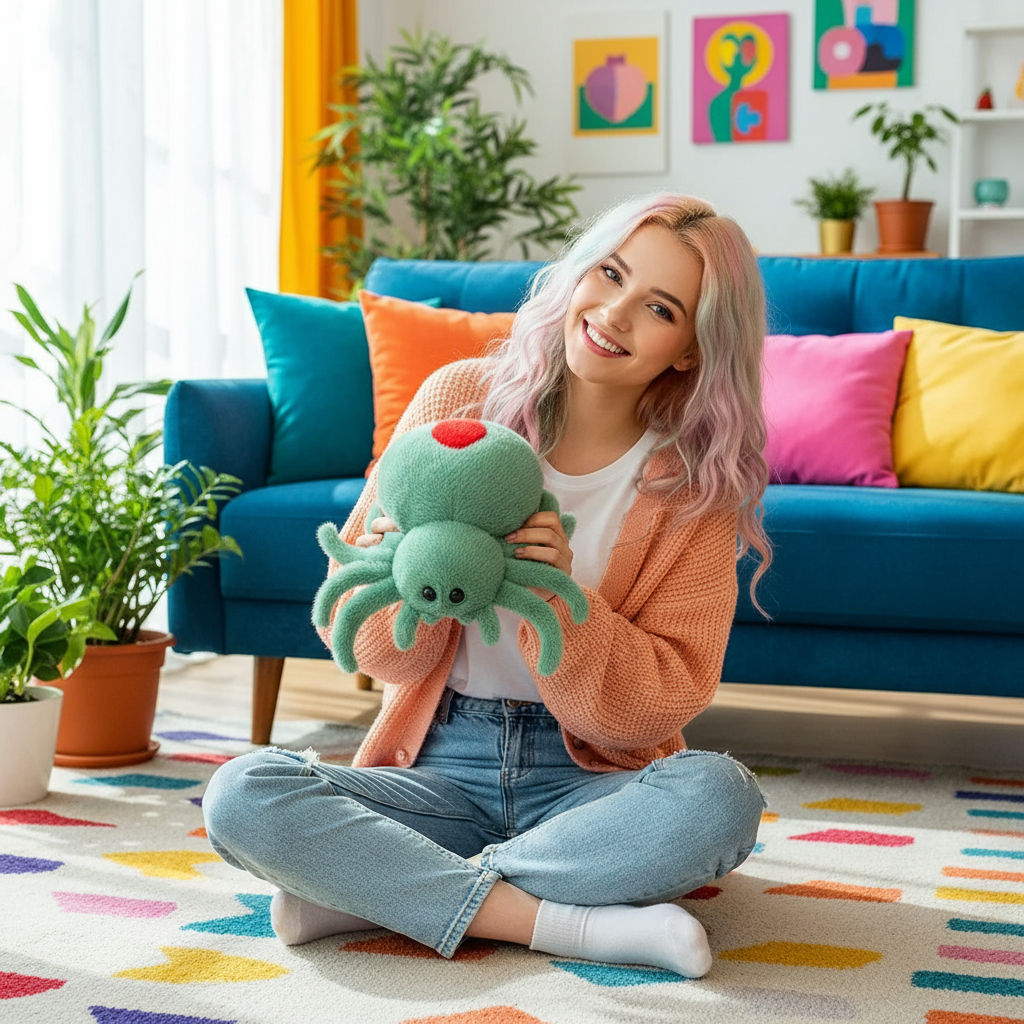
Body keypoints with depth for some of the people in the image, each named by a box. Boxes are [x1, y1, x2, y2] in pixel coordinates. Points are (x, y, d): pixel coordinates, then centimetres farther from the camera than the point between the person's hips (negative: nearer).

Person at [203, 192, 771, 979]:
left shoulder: (695, 485, -4)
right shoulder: (459, 399, -3)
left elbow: (660, 707, -8)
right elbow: (380, 656, -1)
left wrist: (559, 602, -25)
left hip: (589, 780, 0)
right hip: (441, 761, 0)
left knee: (718, 796, -33)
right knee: (242, 797, -24)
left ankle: (375, 890, -21)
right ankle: (569, 922, -25)